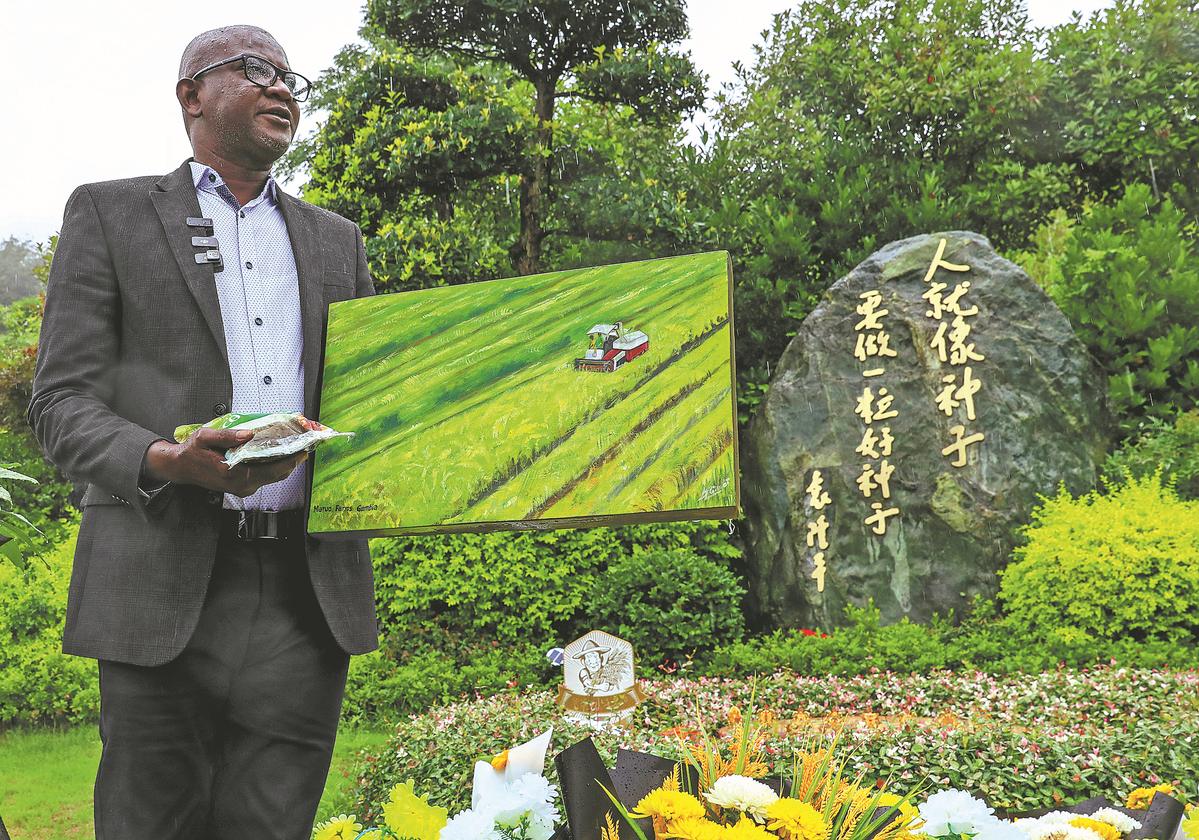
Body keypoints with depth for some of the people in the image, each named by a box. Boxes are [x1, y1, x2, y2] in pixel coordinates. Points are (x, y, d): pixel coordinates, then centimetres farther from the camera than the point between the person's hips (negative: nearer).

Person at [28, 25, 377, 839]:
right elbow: (63, 402, 2)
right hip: (164, 587, -3)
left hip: (310, 589, 3)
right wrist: (163, 461, -18)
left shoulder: (337, 239, 21)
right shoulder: (109, 212, 9)